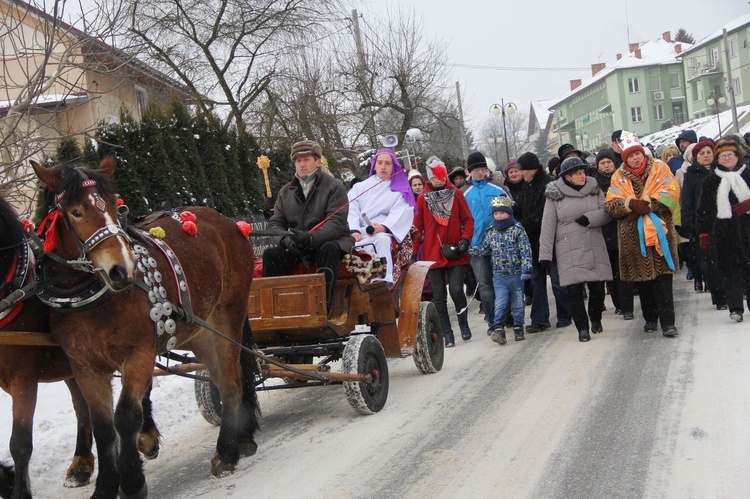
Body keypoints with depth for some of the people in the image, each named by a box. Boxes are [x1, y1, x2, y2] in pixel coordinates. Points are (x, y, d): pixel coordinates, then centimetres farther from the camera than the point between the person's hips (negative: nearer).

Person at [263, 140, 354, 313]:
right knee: (270, 255, -21)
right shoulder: (286, 191, 14)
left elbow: (337, 223, -13)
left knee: (328, 250, -37)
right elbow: (275, 222, 10)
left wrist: (311, 237, -29)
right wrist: (285, 239, -14)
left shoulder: (334, 187, -1)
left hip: (330, 241, -4)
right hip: (296, 247, 4)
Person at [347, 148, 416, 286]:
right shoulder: (360, 187, 26)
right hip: (359, 234, 2)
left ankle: (384, 280, -47)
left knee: (382, 239, -38)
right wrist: (354, 230, -12)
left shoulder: (400, 191, 19)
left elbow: (399, 215, 0)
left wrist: (384, 227, -21)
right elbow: (351, 209, 9)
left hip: (381, 233, -2)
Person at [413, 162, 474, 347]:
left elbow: (467, 220, 6)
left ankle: (463, 323, 15)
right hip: (433, 254, 1)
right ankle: (447, 333, 12)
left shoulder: (456, 195, 4)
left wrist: (465, 238, -10)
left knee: (456, 290, -11)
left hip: (456, 254, -1)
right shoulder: (423, 199, 4)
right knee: (439, 296, 2)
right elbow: (417, 228, 5)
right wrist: (414, 253, 1)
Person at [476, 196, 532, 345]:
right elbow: (483, 250, 15)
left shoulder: (518, 230, -6)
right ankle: (498, 329, -13)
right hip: (499, 276, 2)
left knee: (518, 303, 10)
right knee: (500, 303, -9)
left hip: (516, 275, -1)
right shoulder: (490, 233, 5)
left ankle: (518, 327, 23)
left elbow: (526, 251, -9)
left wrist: (526, 269, -15)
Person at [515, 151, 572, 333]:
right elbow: (520, 209, 11)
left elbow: (540, 214, -19)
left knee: (557, 280, 2)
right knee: (537, 280, 8)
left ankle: (565, 316, 14)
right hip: (533, 241, 7)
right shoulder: (527, 186, 11)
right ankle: (539, 320, 12)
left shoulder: (549, 185, -13)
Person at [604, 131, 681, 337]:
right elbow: (610, 205, 0)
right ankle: (650, 318, 24)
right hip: (634, 235, 2)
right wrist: (631, 204, -17)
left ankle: (667, 321, -6)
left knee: (662, 277, -7)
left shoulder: (659, 168, 5)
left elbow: (671, 192, -7)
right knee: (642, 278, 9)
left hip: (659, 231, -2)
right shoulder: (619, 177, 9)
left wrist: (647, 204, -16)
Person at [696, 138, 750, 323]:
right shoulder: (711, 180, 8)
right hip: (723, 231, 0)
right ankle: (735, 307, 1)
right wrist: (703, 233, 4)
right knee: (730, 269, -2)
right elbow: (703, 210, 8)